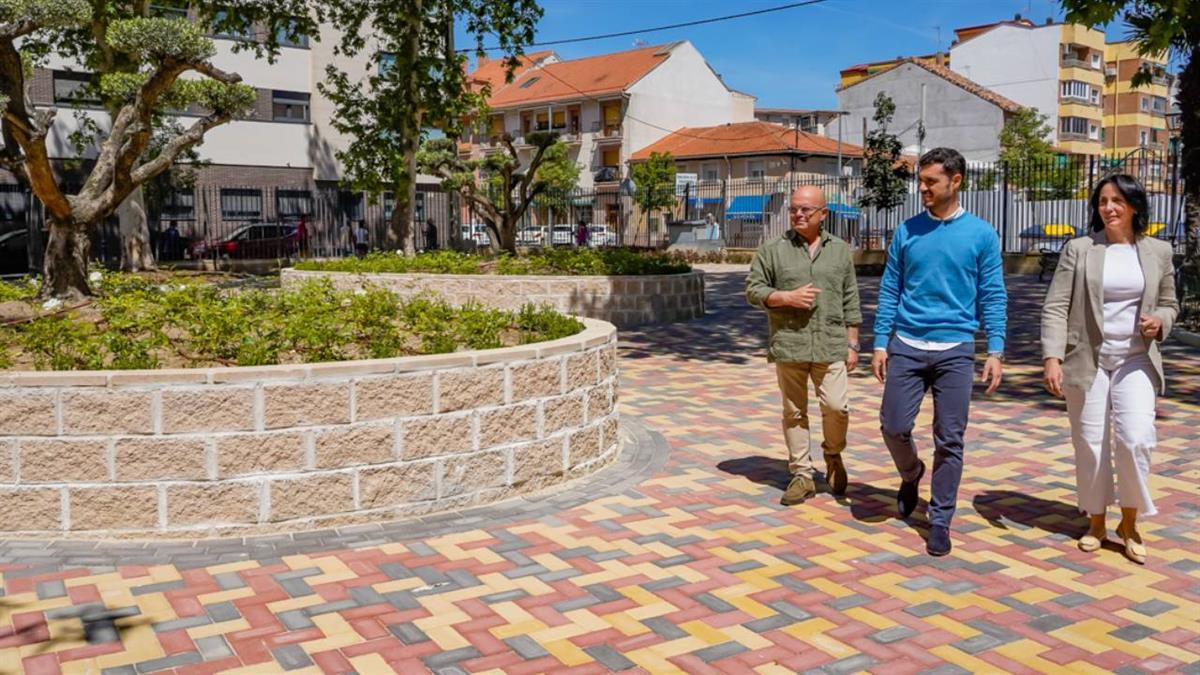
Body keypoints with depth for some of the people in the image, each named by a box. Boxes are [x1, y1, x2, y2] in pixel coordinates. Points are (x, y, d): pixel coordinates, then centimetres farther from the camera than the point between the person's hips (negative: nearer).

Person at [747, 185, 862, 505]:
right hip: (788, 345, 0)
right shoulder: (772, 250, 4)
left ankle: (833, 456, 24)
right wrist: (787, 297, -12)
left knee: (837, 407, -5)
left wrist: (852, 344, 7)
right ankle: (802, 476, 16)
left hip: (830, 346, 0)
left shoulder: (840, 250, 9)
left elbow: (850, 302, 10)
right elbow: (753, 290, 2)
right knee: (794, 412, 6)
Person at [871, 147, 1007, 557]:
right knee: (893, 426, 0)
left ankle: (940, 521, 15)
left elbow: (993, 296, 1)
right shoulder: (907, 231, 5)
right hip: (906, 346, 2)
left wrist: (995, 352, -6)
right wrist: (880, 344, 3)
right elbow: (890, 290, 8)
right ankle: (911, 476, 32)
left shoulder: (981, 234, 0)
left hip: (955, 350, -2)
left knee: (949, 440, 2)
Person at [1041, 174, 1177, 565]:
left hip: (1135, 360, 1)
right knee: (1090, 444, 5)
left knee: (1135, 439, -12)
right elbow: (1056, 307, -5)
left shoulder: (1158, 252, 6)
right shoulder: (1078, 250, -1)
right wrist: (1052, 358, -15)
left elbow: (1169, 304, 17)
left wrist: (1159, 321, -7)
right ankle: (1096, 522, 24)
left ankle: (1129, 524, 8)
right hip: (1087, 360, -1)